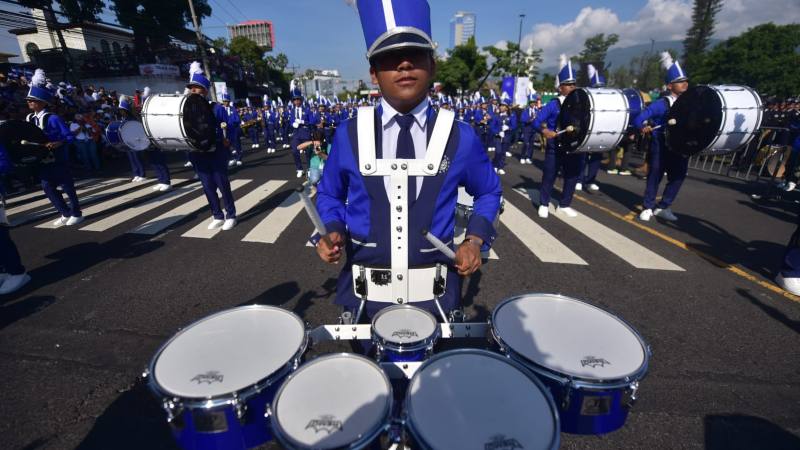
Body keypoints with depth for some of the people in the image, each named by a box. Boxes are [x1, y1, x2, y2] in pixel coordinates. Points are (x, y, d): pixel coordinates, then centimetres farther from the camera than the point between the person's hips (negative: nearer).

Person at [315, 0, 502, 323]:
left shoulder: (460, 137, -6)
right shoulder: (349, 135, -6)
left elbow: (489, 192, 9)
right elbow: (329, 194, 8)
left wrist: (475, 239, -7)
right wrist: (334, 232, -11)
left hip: (434, 295, 1)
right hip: (365, 295, 1)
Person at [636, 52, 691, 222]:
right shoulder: (661, 104, -10)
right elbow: (639, 119, -17)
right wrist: (644, 127, -36)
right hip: (661, 146, -6)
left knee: (678, 176, 7)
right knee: (655, 175, 1)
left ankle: (663, 207, 19)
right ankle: (648, 207, 12)